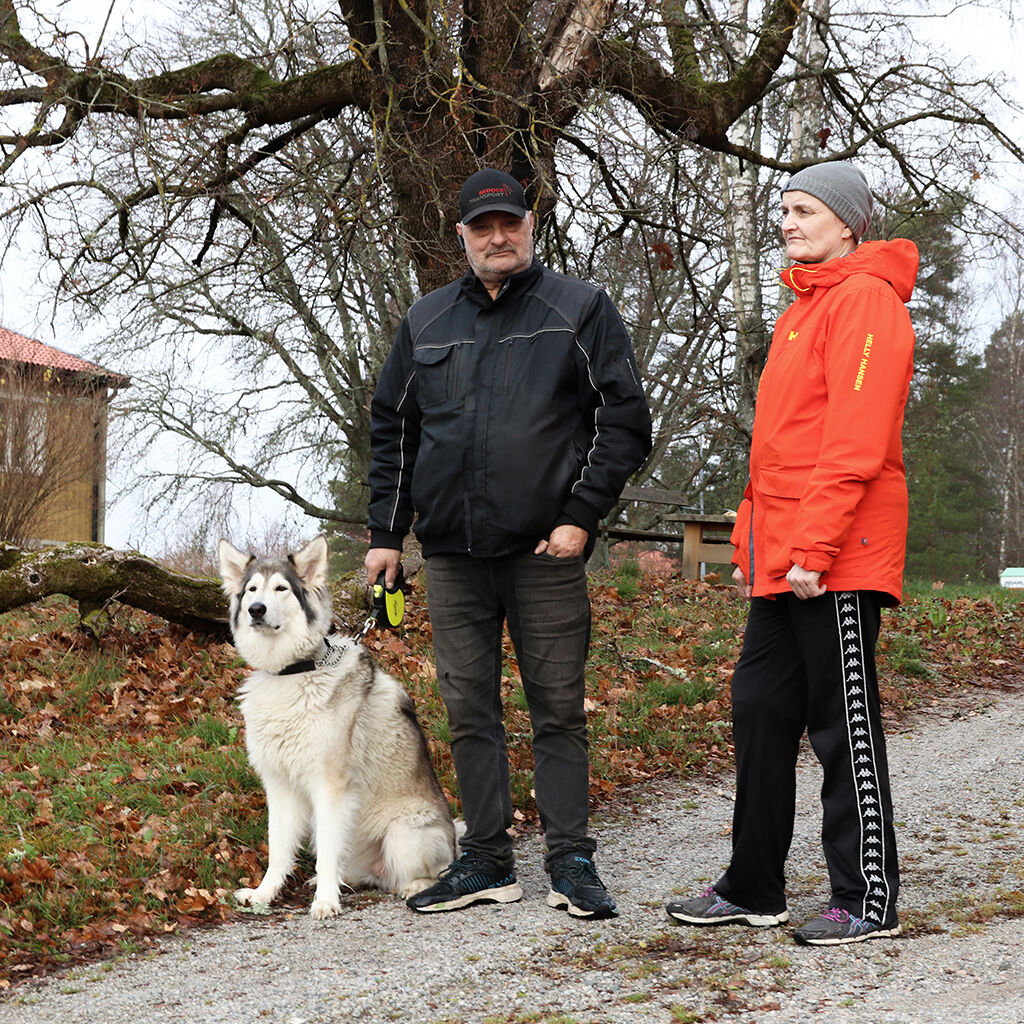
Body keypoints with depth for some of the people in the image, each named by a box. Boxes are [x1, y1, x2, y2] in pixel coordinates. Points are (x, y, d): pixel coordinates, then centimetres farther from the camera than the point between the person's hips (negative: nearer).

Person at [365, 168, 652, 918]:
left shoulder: (580, 310, 3)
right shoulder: (427, 322, 14)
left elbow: (625, 420, -1)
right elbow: (392, 430, 18)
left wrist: (582, 516, -10)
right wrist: (386, 532, 11)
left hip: (546, 553, -4)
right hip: (452, 555, 4)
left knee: (559, 708, 0)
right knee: (469, 709, 6)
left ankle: (572, 862, 8)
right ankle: (488, 862, 15)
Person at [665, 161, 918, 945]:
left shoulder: (866, 300, -9)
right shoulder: (801, 312, 21)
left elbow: (855, 440, -18)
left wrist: (815, 545, -23)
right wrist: (752, 541, 19)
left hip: (838, 563, -9)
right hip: (783, 561, 9)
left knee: (845, 725, -3)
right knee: (760, 710, 11)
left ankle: (870, 901, 6)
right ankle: (755, 889, 20)